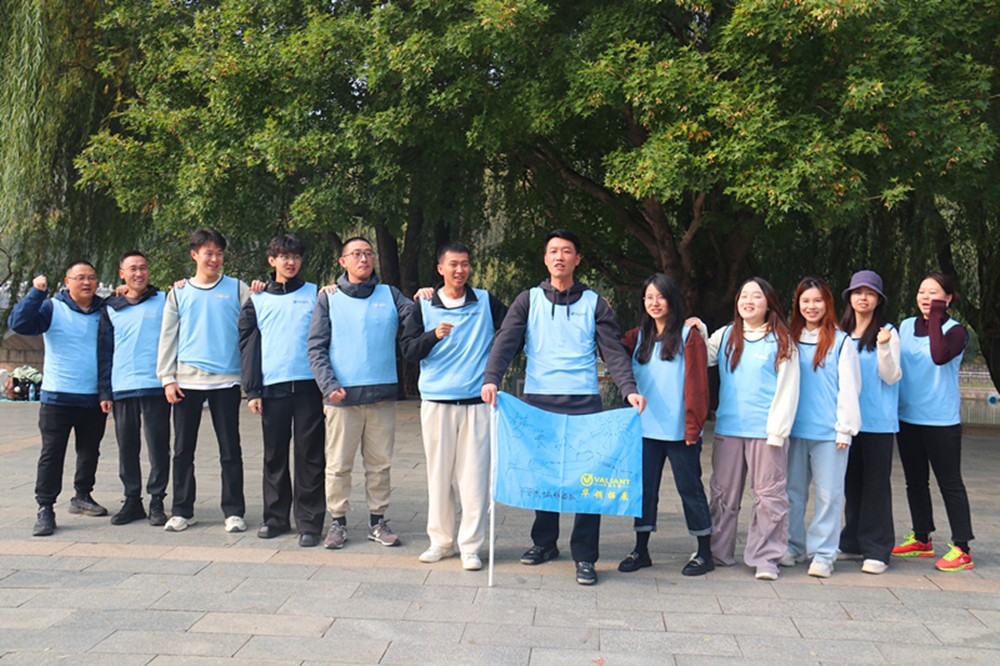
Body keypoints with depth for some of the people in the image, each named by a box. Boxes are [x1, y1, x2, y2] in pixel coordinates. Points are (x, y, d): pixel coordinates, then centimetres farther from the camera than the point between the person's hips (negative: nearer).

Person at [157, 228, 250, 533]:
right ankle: (182, 510, 18)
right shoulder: (179, 293, 11)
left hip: (226, 380, -2)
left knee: (230, 449, 2)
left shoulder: (238, 289, 5)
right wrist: (167, 377, 1)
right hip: (186, 381, 2)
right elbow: (168, 336, 10)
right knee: (183, 449, 7)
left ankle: (234, 511, 11)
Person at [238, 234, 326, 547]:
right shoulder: (258, 301, 12)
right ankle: (276, 517, 19)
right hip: (272, 388, 2)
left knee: (310, 455, -1)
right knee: (274, 455, 8)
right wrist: (252, 390, 0)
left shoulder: (315, 294, 9)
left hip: (308, 385, -1)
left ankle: (309, 522, 4)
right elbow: (248, 346, 9)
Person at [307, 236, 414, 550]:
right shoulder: (329, 299, 8)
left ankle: (377, 521, 18)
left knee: (380, 463, 8)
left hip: (382, 394, 2)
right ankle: (338, 521, 14)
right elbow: (316, 348, 2)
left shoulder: (390, 295, 11)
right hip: (342, 396, -1)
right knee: (338, 464, 2)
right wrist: (329, 385, -11)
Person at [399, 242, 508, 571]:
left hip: (477, 402, 0)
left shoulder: (486, 302, 7)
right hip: (436, 402, 1)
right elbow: (408, 350, 1)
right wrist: (433, 335, -16)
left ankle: (470, 545, 6)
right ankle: (441, 540, 18)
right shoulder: (424, 306, 7)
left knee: (475, 474, -3)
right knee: (439, 474, 6)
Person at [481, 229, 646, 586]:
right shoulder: (529, 300, 9)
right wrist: (491, 378, -20)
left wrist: (629, 389, -16)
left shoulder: (594, 303, 7)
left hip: (583, 401, -1)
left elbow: (614, 351, 0)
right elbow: (506, 340, -3)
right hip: (537, 399, 1)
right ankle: (544, 542, 26)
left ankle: (584, 556, 4)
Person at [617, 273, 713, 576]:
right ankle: (641, 550, 20)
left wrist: (694, 425, -13)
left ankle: (705, 552, 16)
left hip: (679, 430, -5)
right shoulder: (638, 337, 12)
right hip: (646, 428, 5)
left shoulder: (689, 336, -5)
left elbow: (697, 384, -8)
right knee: (644, 488, 10)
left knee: (689, 488, 5)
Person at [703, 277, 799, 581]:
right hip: (727, 428, 4)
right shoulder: (725, 335, 12)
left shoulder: (781, 340, 1)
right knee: (723, 493, 10)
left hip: (764, 430, -4)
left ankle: (765, 558, 6)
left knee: (769, 494, -3)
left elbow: (787, 389, -2)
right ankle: (718, 552, 21)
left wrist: (778, 430, -8)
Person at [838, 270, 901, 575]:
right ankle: (853, 543, 21)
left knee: (876, 484, -4)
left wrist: (884, 347, -20)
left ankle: (876, 550, 1)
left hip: (877, 421, -5)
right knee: (851, 482, 11)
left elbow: (891, 377, -7)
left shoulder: (887, 333, -2)